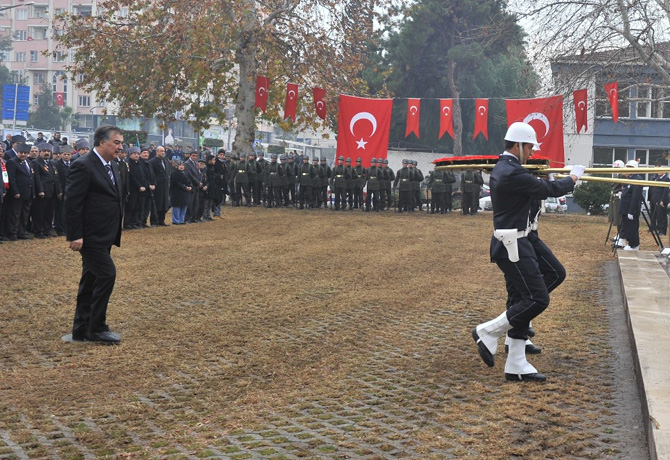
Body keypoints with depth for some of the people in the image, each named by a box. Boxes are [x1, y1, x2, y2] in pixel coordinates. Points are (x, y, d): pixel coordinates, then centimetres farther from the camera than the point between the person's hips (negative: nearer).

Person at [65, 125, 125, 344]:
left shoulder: (112, 166, 13)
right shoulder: (83, 166, -15)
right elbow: (72, 203, -18)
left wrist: (115, 233, 18)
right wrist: (75, 235, -22)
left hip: (104, 236, 9)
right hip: (91, 236, -9)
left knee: (91, 280, 12)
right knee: (107, 274, -11)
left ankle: (81, 330, 20)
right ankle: (97, 328, 1)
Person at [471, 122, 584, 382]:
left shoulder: (501, 168, 15)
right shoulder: (513, 173, -18)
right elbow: (548, 189, -14)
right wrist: (573, 178, 4)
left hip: (512, 244, 11)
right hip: (513, 246, -11)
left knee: (524, 300, 10)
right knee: (538, 299, -9)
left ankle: (516, 366, 12)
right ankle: (488, 333, 0)